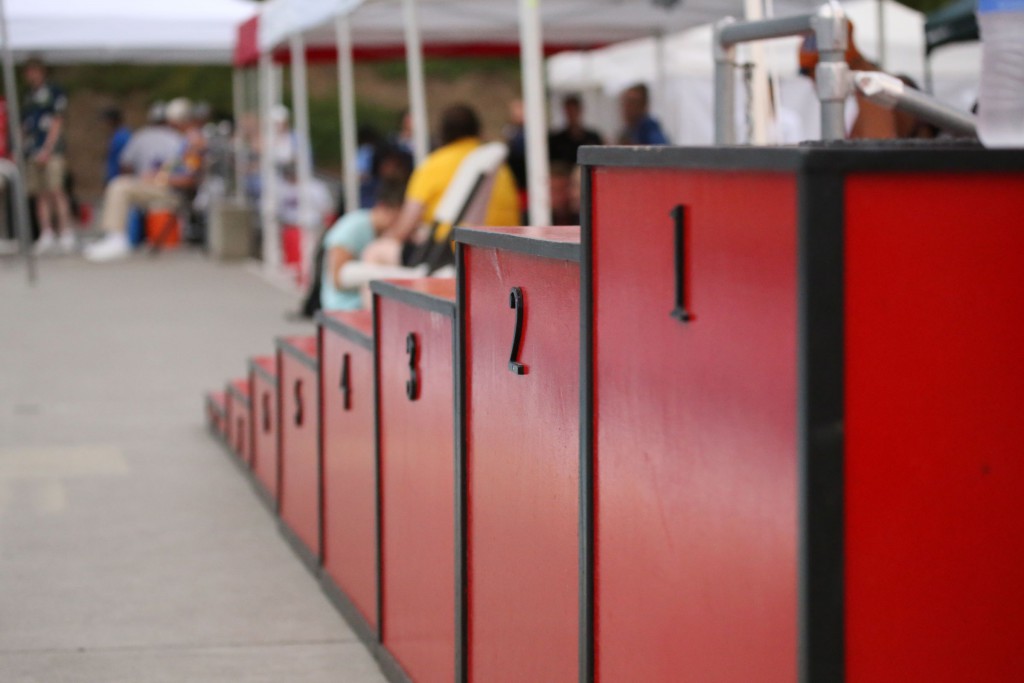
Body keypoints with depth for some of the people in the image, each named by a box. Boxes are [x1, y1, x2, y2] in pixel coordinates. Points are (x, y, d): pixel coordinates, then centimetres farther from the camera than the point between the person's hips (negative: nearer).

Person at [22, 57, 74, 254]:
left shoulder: (54, 93, 1)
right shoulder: (28, 97, 20)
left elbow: (57, 124, -6)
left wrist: (47, 150, -13)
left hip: (51, 151, -6)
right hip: (32, 153, 6)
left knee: (56, 191, -13)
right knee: (41, 194, 3)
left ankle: (65, 233, -14)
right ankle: (46, 235, 4)